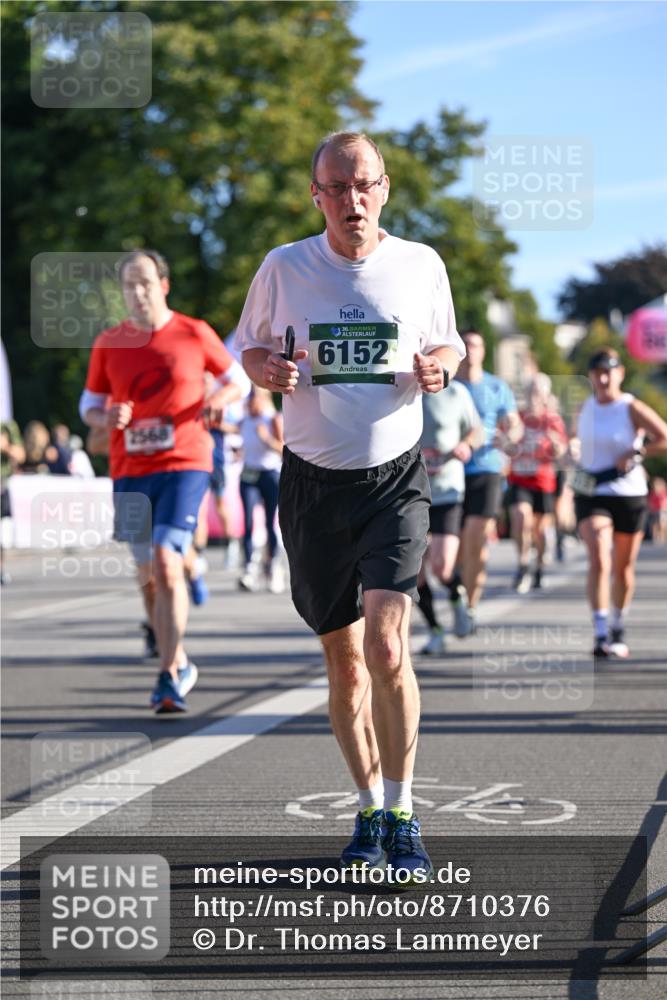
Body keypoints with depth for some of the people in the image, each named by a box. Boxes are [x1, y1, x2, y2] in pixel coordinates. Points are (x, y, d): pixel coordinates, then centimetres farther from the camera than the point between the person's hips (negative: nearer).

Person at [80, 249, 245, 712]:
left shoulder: (194, 334, 0)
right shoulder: (109, 343, 6)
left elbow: (238, 378, 12)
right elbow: (89, 404, 14)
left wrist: (221, 398, -10)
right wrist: (107, 417, -9)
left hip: (185, 465, -4)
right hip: (130, 472, 4)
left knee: (166, 561, -19)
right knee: (148, 576, 10)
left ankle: (170, 676, -17)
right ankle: (179, 663, 29)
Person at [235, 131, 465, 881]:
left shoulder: (421, 265, -1)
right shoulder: (284, 268, -1)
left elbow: (448, 343, 14)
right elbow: (250, 346, 12)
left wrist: (438, 367, -10)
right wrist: (268, 372, -11)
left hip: (395, 479, -1)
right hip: (314, 481, 1)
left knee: (386, 644, -17)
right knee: (342, 657, 7)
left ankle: (403, 817, -6)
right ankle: (369, 811, 23)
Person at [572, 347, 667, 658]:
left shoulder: (632, 408, -9)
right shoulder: (586, 407, 5)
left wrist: (635, 453, -21)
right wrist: (575, 447, 7)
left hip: (629, 495, -2)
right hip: (590, 495, 2)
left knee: (623, 568, 11)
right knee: (598, 560, -18)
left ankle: (618, 628, 34)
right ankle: (601, 635, -22)